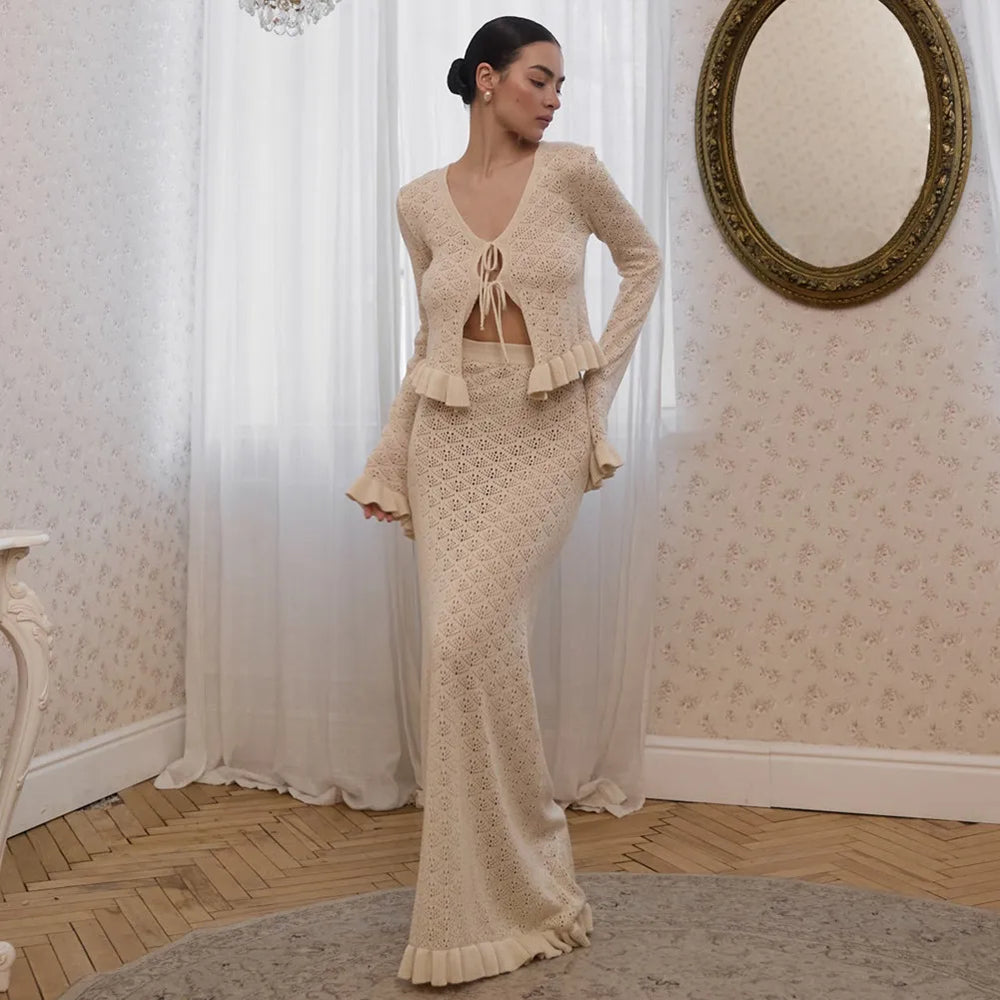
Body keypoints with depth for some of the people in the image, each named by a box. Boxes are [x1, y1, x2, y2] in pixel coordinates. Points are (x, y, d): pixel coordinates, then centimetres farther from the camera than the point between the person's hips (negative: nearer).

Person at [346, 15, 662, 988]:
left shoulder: (572, 170, 1)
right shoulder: (419, 202, 8)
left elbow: (644, 261, 16)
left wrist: (605, 367, 5)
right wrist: (386, 461, 11)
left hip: (546, 434, -3)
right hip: (452, 438, 3)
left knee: (468, 638, -16)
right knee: (462, 647, -2)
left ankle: (511, 887, 1)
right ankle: (509, 878, 17)